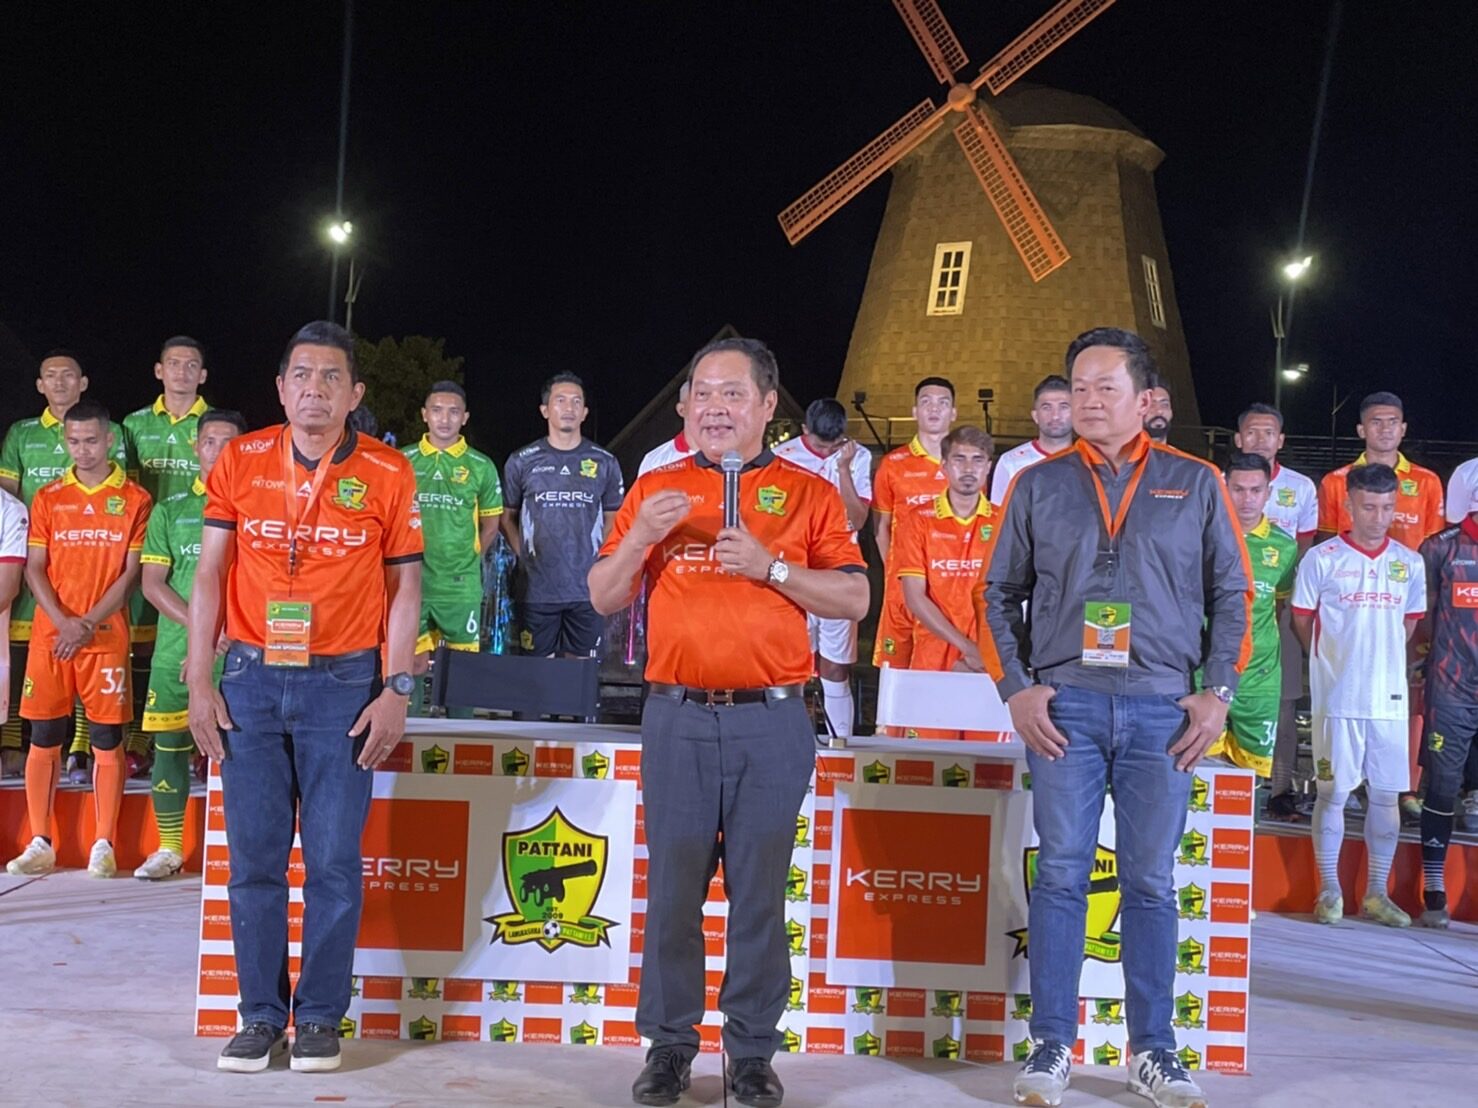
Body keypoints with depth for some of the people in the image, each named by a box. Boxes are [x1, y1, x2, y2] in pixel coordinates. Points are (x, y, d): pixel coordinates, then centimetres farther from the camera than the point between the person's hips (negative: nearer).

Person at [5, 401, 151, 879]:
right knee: (44, 737, 3)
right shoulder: (48, 498, 10)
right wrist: (63, 621, -10)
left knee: (107, 739, -1)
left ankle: (104, 846, 5)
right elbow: (34, 569, 6)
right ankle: (40, 844, 11)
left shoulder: (134, 499, 3)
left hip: (107, 635, -2)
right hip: (50, 634, 2)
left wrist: (89, 624, -11)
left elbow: (130, 572, -1)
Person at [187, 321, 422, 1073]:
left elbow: (403, 587, 3)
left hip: (343, 684, -2)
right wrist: (199, 680, 1)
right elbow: (209, 574, 7)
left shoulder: (388, 474, 0)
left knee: (334, 860, 1)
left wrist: (396, 690, -5)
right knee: (253, 857, 6)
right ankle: (261, 1014, 17)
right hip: (251, 679, 2)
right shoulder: (239, 462, 4)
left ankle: (320, 1017, 14)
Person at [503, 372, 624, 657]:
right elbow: (508, 517, 13)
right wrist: (524, 557, 2)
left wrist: (600, 562, 3)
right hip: (538, 590, 0)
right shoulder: (522, 462, 4)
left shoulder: (605, 464, 5)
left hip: (587, 590, 1)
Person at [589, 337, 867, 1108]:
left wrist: (770, 565, -12)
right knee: (673, 889, 4)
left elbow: (854, 599, 1)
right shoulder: (656, 489, 11)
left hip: (772, 719, -1)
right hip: (678, 717, 1)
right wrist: (642, 537, -9)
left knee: (760, 892, 3)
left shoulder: (809, 494, 7)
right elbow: (604, 598, 9)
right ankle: (669, 1045, 15)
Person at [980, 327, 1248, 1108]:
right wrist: (1016, 687, -1)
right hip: (1064, 705, 0)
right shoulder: (1038, 486, 8)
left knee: (1150, 883, 6)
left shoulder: (1195, 484, 8)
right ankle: (1051, 1045, 9)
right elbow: (999, 593, 10)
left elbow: (1231, 593, 9)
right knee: (1061, 876, 0)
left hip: (1162, 709, 0)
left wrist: (1218, 692, 0)